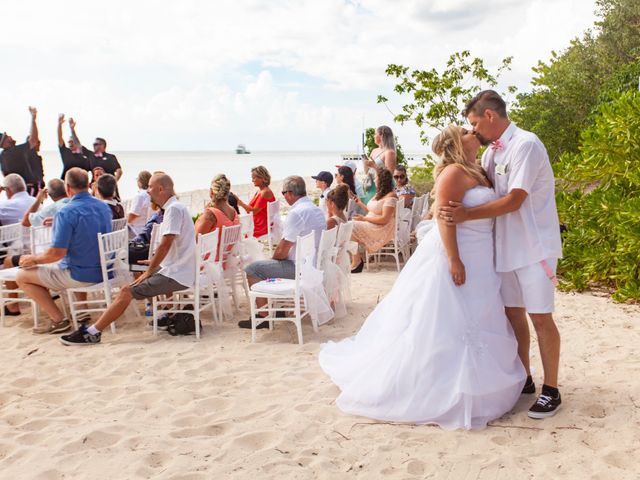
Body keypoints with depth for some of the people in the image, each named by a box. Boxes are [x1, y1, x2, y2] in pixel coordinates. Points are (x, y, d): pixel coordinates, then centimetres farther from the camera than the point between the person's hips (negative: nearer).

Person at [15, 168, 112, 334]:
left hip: (81, 275, -8)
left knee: (22, 276, 4)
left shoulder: (66, 213, -20)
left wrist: (34, 259, -2)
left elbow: (57, 253, -21)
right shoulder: (103, 207, 4)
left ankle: (58, 320, 1)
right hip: (103, 270, 8)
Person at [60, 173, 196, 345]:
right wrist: (155, 263, 16)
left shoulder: (174, 209, -16)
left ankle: (92, 333, -9)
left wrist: (149, 272, -11)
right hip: (180, 271, 10)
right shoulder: (174, 207, 14)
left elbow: (165, 245, -20)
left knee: (127, 291, -12)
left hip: (176, 275, -10)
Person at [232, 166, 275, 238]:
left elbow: (254, 211, -17)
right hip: (256, 225, 9)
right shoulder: (259, 191, 14)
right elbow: (250, 210, 12)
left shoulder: (266, 192, -15)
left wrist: (240, 202, -13)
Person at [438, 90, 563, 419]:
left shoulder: (525, 145, -15)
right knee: (513, 312, 12)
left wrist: (465, 215, -22)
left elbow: (514, 200, -21)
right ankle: (523, 379, 27)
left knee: (540, 317, -2)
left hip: (534, 246, -8)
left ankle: (551, 390, 10)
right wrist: (439, 211, -1)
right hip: (507, 245, 8)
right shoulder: (493, 151, 9)